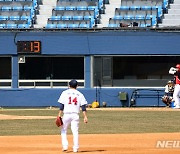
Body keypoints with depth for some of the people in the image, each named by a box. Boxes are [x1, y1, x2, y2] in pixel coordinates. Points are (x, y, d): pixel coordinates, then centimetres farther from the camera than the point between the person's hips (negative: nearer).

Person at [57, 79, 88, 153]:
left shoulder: (65, 93, 4)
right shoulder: (80, 94, 8)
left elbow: (61, 105, -2)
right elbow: (83, 106, 1)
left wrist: (59, 115, -3)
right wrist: (85, 117, -1)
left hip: (66, 114, -1)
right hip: (75, 115, 1)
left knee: (63, 130, 12)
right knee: (75, 131, 3)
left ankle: (65, 146, -1)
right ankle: (75, 148, -2)